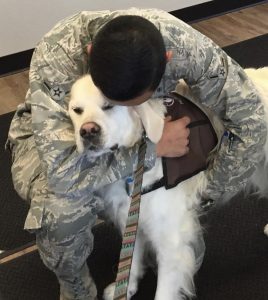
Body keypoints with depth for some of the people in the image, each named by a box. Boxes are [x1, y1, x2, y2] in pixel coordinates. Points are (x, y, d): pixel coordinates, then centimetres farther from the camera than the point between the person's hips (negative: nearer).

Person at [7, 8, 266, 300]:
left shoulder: (184, 44, -33)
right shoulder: (54, 58, -40)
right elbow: (64, 173, -44)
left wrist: (208, 196, -18)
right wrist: (154, 146, -38)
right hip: (53, 128, -2)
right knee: (62, 207, -31)